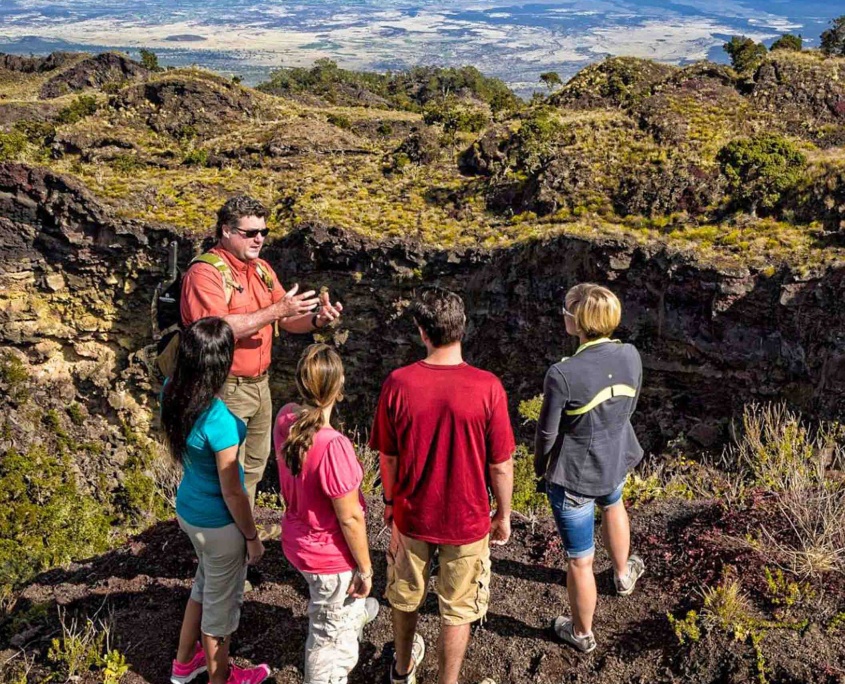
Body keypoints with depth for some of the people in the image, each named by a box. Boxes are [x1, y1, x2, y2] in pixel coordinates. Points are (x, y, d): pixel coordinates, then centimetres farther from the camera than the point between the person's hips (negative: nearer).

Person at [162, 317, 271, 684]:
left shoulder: (172, 392, -15)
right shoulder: (219, 421, -34)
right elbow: (232, 493, -22)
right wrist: (252, 537, -9)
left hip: (187, 508, 8)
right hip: (218, 524, -8)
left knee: (206, 582, 33)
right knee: (222, 601, 19)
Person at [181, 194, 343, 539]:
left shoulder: (261, 268, 7)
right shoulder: (205, 272, -17)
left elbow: (287, 321, 8)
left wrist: (316, 319, -13)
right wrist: (275, 310, -31)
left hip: (259, 383, 8)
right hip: (227, 390, -8)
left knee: (255, 464, 21)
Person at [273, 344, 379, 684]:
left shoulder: (285, 418, -14)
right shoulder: (333, 446, -37)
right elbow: (350, 518, -24)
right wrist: (365, 568, -12)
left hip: (297, 540, 8)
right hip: (330, 555, -8)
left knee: (326, 605, 40)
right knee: (331, 641, 16)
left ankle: (353, 614, 71)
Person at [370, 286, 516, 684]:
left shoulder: (398, 384, -18)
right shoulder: (487, 388, -22)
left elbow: (388, 457, -6)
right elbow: (500, 465, -14)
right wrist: (503, 514, 4)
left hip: (411, 515, 2)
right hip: (467, 520, -2)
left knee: (405, 597, 27)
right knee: (457, 610, 18)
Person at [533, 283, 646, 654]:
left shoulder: (562, 375, -31)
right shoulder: (631, 356, -14)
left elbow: (547, 432, -17)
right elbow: (629, 408, 3)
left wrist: (540, 466, 3)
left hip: (573, 474, -6)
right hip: (616, 459, 6)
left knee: (579, 559, 13)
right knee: (612, 504, 40)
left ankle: (582, 633, 37)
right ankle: (623, 574, 63)